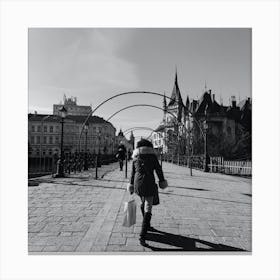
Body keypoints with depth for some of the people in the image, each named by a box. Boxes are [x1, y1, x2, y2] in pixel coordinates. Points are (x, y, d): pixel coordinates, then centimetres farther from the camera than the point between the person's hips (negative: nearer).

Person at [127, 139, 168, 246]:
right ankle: (142, 236, -8)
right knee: (148, 210, -2)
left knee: (143, 203, 28)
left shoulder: (135, 157, 10)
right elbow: (158, 168, -1)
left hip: (138, 183, 5)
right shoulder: (151, 155, -1)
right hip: (149, 183, -5)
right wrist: (162, 181, 10)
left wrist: (131, 186, 20)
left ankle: (147, 225, 45)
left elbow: (133, 172, 14)